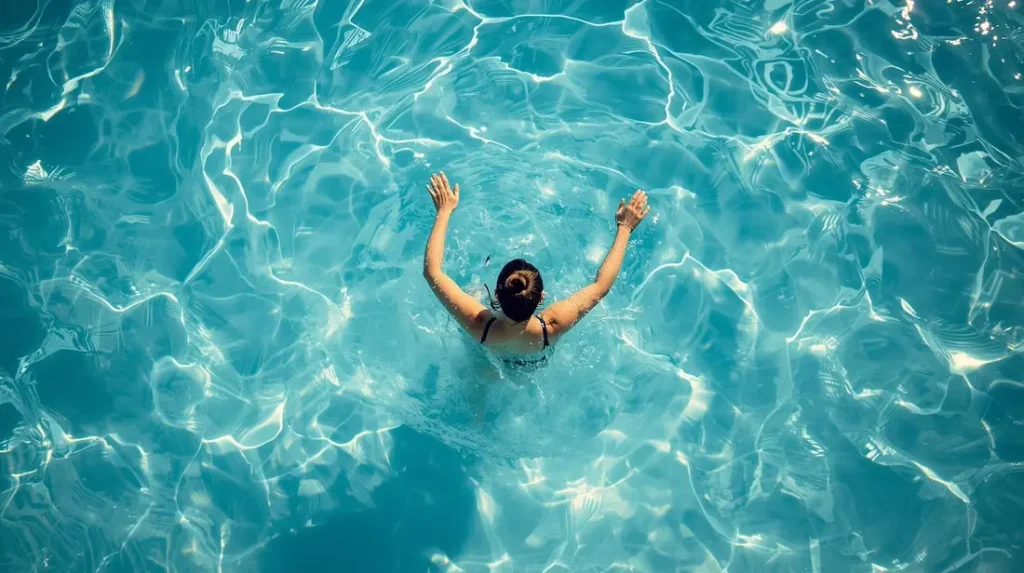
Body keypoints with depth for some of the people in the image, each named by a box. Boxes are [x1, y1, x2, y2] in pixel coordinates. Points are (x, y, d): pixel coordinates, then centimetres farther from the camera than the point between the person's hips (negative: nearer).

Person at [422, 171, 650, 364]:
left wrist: (444, 212, -30)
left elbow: (431, 271, -37)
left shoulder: (478, 323, -47)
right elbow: (602, 284, -34)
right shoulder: (552, 326, -47)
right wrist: (624, 227, -27)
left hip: (487, 365, 0)